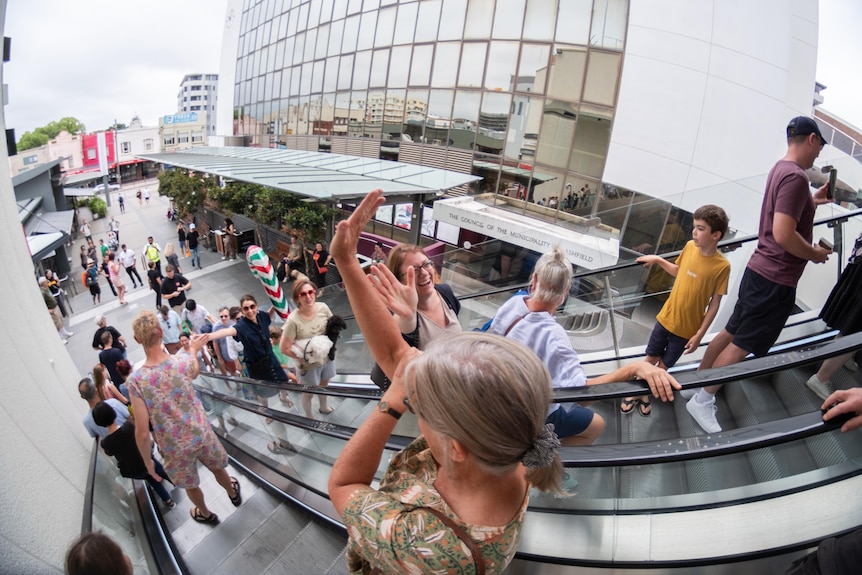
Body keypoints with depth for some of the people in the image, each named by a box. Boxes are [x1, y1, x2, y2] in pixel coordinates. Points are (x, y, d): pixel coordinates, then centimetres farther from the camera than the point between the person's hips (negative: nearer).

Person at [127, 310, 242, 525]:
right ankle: (233, 493, 60)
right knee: (217, 467, 32)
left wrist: (147, 461, -3)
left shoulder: (136, 380, -26)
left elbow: (142, 432, -20)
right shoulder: (183, 363, -21)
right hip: (201, 434, 2)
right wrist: (194, 350, 26)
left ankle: (205, 513, 56)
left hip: (175, 447, -1)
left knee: (190, 485, 28)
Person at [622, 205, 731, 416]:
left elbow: (714, 304, -14)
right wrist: (657, 260, 4)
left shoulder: (722, 266, -20)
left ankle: (645, 394, 36)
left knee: (663, 366, 14)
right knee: (651, 359, 16)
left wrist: (699, 335, -13)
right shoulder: (689, 247, -7)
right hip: (665, 317, 3)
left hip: (687, 328, -3)